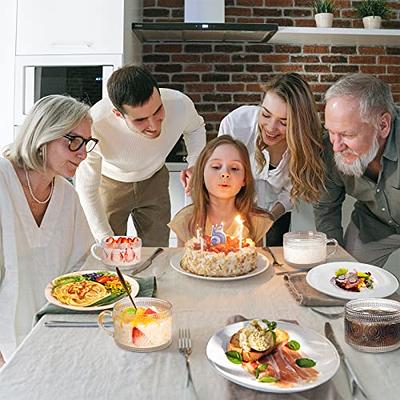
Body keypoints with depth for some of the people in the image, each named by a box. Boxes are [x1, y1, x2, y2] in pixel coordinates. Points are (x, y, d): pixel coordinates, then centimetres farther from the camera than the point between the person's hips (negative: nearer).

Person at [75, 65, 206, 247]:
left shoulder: (180, 105, -30)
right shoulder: (95, 125, -38)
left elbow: (196, 128, -2)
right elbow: (87, 190, -23)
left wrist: (195, 164, -18)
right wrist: (106, 239, -25)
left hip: (154, 180, 2)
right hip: (110, 183, -2)